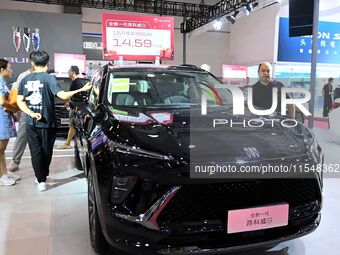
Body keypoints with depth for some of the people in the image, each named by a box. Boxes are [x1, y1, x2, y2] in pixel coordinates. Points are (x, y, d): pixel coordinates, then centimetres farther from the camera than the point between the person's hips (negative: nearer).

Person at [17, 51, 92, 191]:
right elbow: (63, 95, -23)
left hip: (31, 123, 3)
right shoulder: (48, 78, -11)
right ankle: (42, 176, 24)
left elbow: (20, 101, 0)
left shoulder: (25, 79, 5)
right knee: (46, 151, 13)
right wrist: (82, 90, -20)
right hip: (46, 123, -3)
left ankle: (40, 180, 9)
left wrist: (31, 113, -8)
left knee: (35, 152, 9)